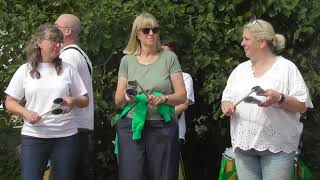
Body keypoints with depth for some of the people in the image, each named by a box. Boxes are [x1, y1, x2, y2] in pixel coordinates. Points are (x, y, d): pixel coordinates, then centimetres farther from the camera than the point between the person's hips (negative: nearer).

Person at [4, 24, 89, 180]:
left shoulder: (67, 69, 8)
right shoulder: (25, 70, 5)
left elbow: (84, 100, 13)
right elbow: (10, 103, 7)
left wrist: (73, 101, -10)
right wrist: (25, 112, -13)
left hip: (65, 136, 1)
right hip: (33, 137, -1)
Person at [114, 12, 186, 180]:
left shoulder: (169, 58, 3)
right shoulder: (127, 60, 8)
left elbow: (181, 96, 2)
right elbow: (118, 100, 9)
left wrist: (164, 98, -18)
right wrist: (126, 96, -14)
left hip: (163, 128, -1)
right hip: (132, 127, 1)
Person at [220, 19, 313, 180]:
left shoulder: (286, 67, -2)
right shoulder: (240, 69, 13)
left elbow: (302, 105, -5)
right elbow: (227, 98, 18)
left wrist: (279, 99, -22)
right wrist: (226, 105, -5)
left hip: (277, 145, -4)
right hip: (243, 143, 5)